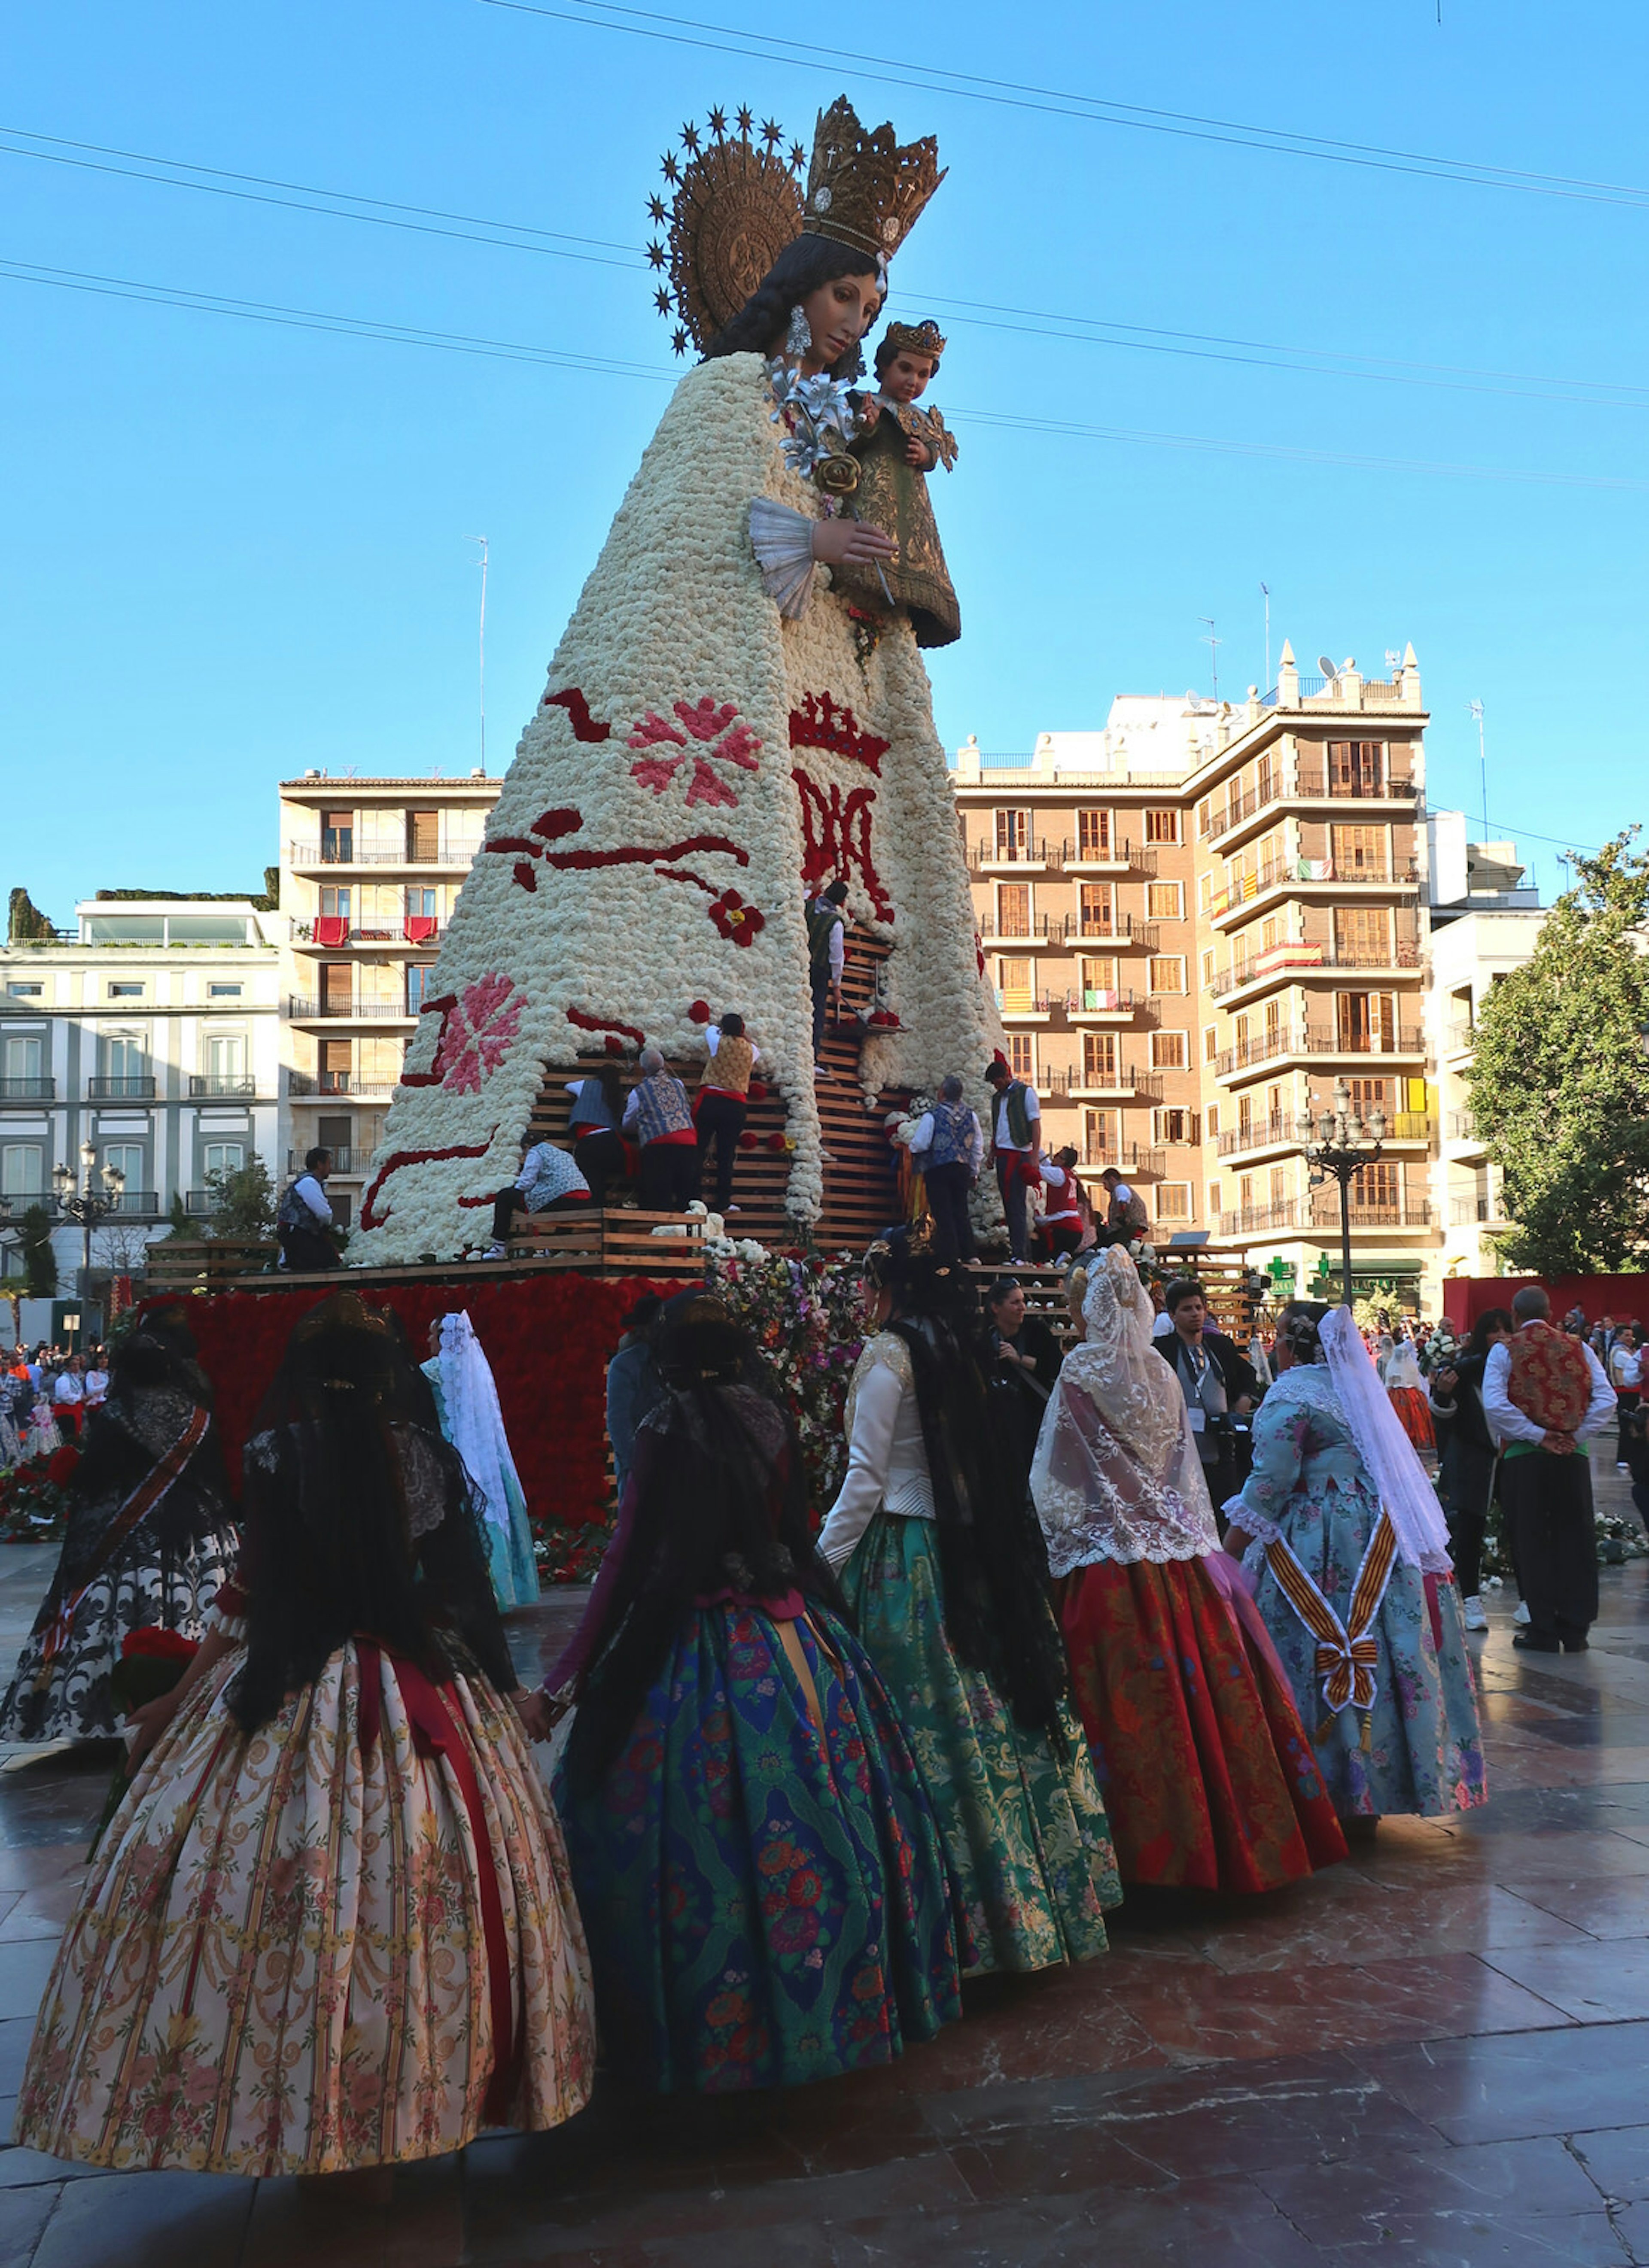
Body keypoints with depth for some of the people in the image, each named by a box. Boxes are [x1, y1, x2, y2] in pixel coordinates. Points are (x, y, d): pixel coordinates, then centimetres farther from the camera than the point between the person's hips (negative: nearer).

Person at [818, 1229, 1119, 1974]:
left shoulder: (887, 1354, -12)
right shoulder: (952, 1352, 11)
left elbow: (866, 1480, -15)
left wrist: (820, 1569, -10)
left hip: (903, 1552, -8)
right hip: (966, 1559, 8)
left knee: (929, 1726, -2)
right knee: (986, 1712, 13)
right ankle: (1030, 1901, 22)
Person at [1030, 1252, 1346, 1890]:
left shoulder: (1081, 1371, -8)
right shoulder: (1161, 1373, 7)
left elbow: (1057, 1478, -5)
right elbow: (1184, 1466, 14)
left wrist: (1062, 1545, 5)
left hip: (1110, 1559, -5)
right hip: (1179, 1553, 5)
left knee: (1135, 1697, -2)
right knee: (1204, 1683, 9)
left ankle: (1149, 1848, 3)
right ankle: (1237, 1836, 17)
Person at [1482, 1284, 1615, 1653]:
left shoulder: (1505, 1351, -3)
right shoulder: (1578, 1348, 5)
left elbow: (1495, 1406, -15)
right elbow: (1606, 1401, -4)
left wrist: (1536, 1435, -8)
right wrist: (1576, 1434, -3)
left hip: (1524, 1457, -2)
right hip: (1573, 1456, 2)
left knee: (1532, 1543, 5)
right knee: (1575, 1541, 9)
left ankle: (1543, 1632, 7)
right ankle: (1575, 1632, 12)